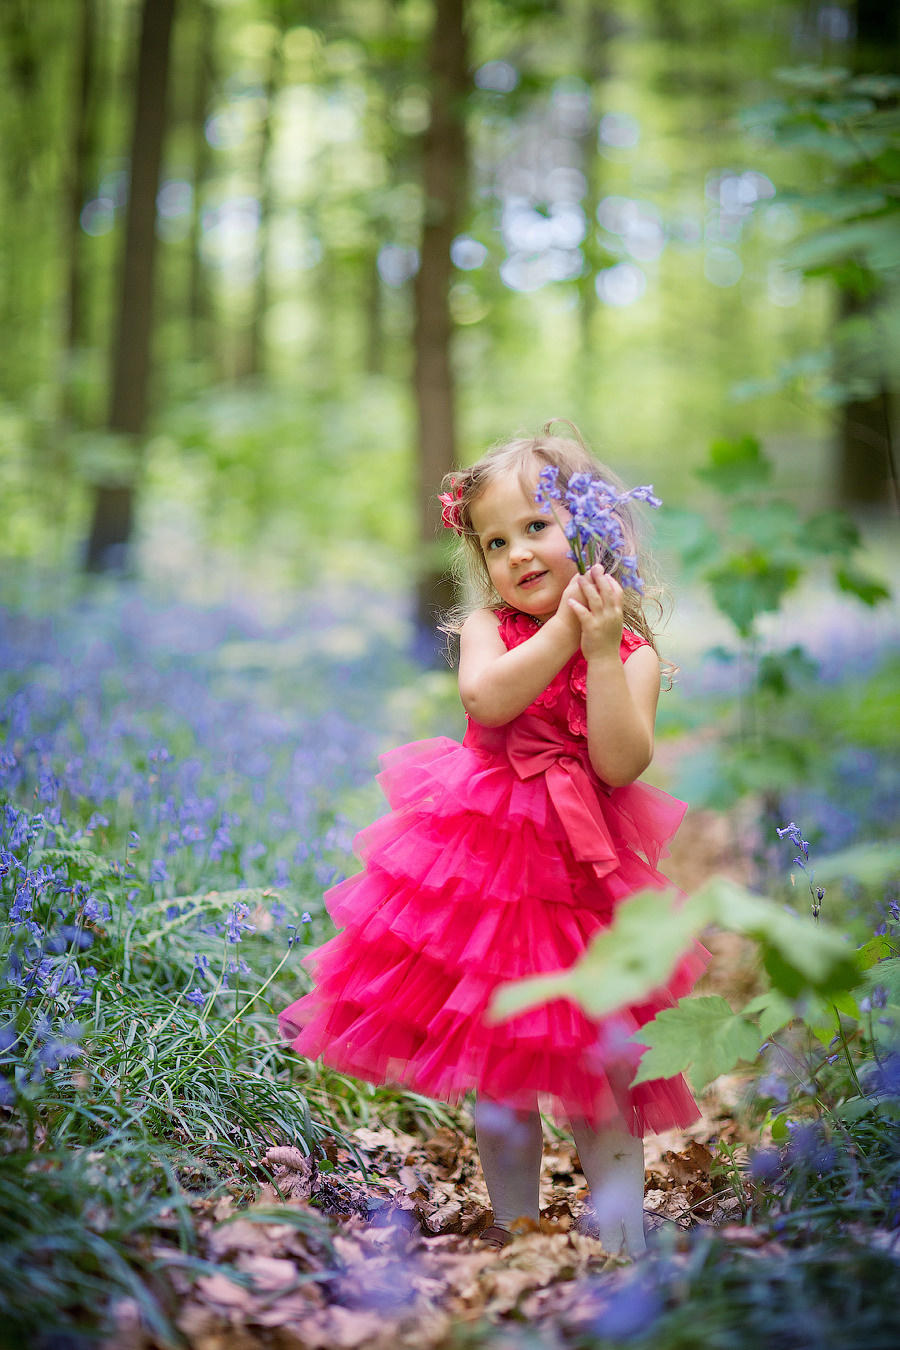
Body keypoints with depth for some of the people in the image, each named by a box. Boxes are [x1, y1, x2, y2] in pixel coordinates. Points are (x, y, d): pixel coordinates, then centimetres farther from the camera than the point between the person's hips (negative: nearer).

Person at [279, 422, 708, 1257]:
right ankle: (513, 1224, 24)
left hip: (580, 874, -1)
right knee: (496, 1064, 9)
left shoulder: (633, 651, -1)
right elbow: (487, 698, -19)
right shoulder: (488, 626, 2)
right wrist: (563, 631, -19)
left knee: (598, 1067, 3)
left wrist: (602, 651, -19)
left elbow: (621, 763, -15)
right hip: (483, 857, 1)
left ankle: (622, 1234, 13)